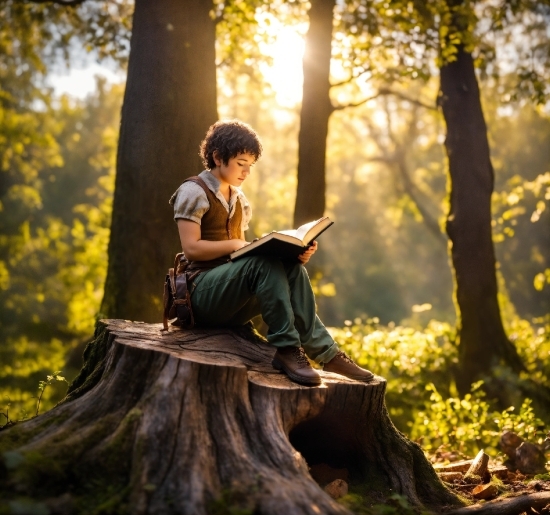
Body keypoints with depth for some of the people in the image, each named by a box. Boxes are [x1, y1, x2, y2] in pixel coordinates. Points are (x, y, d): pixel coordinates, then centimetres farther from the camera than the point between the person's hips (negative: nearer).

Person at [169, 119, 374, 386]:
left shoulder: (239, 199, 19)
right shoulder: (194, 192, -4)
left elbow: (243, 252, 11)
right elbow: (191, 248, -13)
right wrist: (237, 244, -19)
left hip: (232, 302, 7)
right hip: (202, 289, -7)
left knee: (293, 267, -21)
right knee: (265, 262, -32)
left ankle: (324, 351, -27)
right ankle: (286, 349, -32)